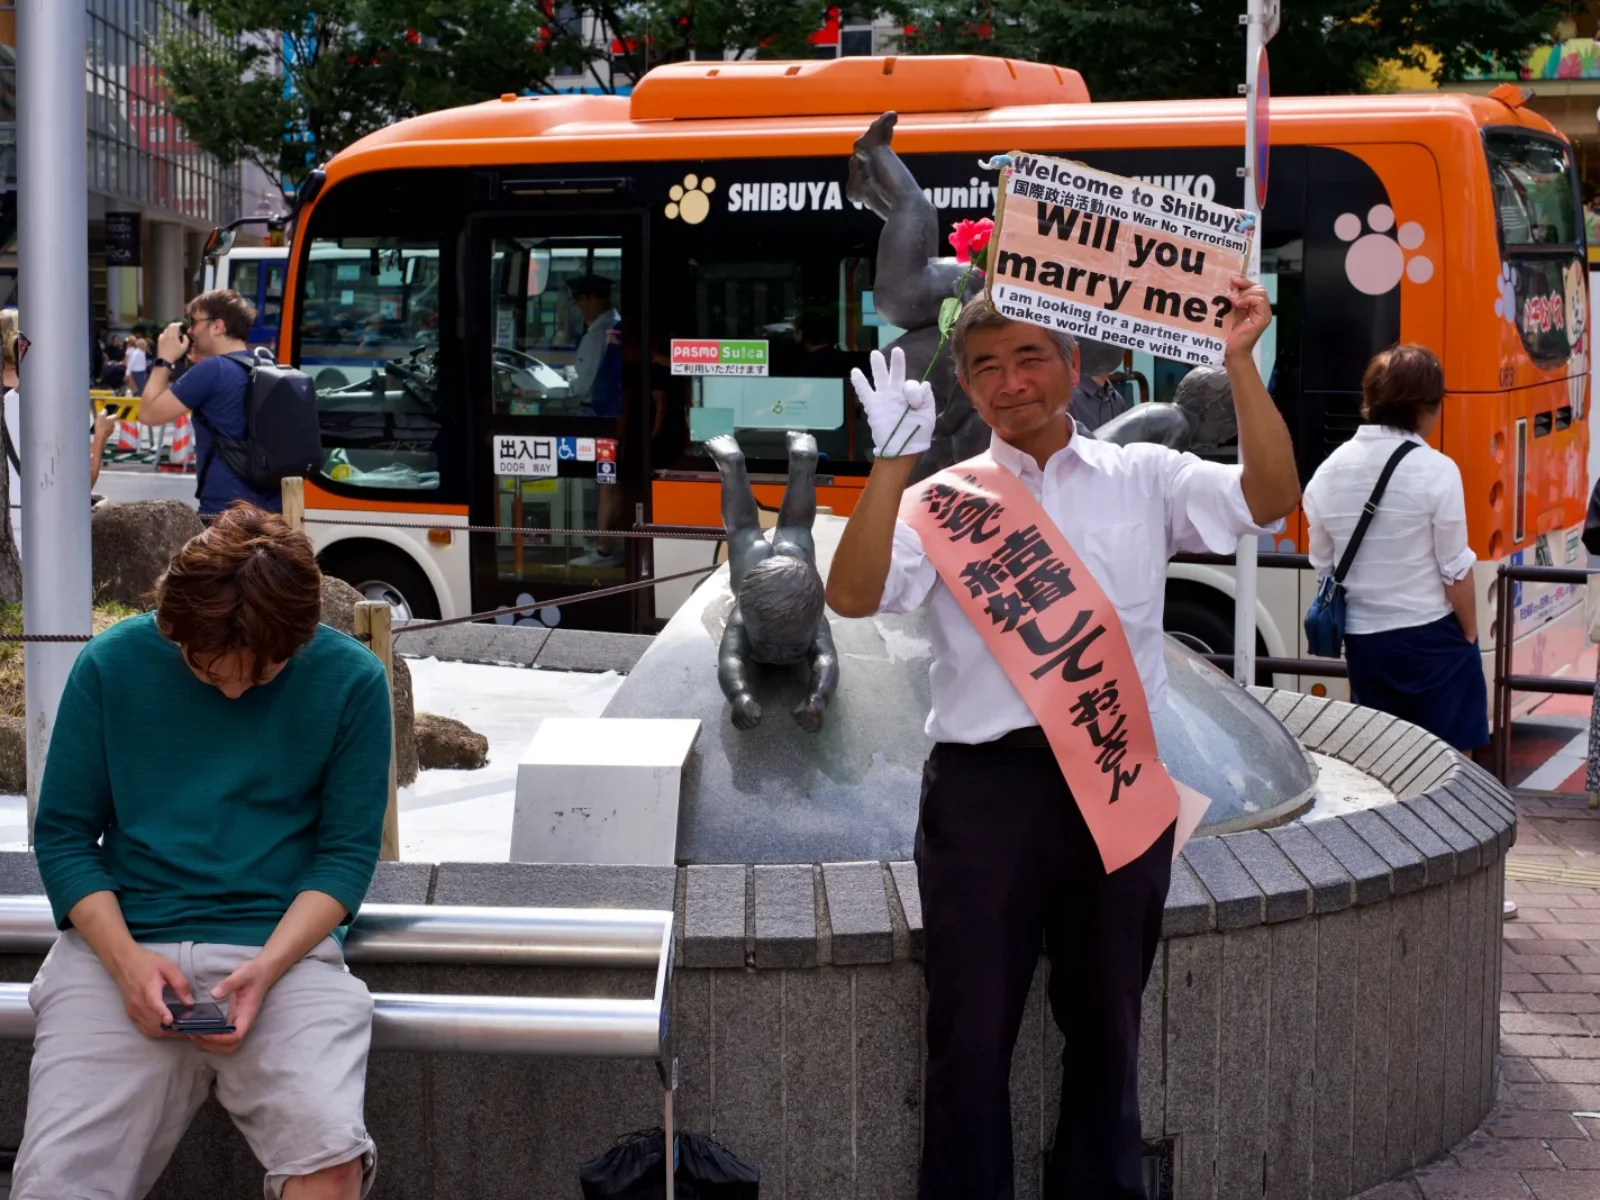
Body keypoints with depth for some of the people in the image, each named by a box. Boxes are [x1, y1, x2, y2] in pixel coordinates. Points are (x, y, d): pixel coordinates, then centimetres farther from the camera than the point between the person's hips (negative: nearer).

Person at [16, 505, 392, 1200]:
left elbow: (348, 850, 3)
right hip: (122, 944, 1)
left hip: (283, 945, -1)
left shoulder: (350, 680, 0)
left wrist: (267, 967, -14)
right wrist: (126, 958, -11)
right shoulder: (112, 664, 2)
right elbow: (62, 834, 6)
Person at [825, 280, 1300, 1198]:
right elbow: (853, 596, -12)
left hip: (1119, 782, 2)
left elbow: (1272, 497, -5)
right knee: (974, 1034, 4)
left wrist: (1239, 362, -12)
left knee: (1108, 1027, 16)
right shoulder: (942, 499, 3)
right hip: (988, 786, -2)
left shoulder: (1144, 481, 8)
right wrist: (895, 459, -19)